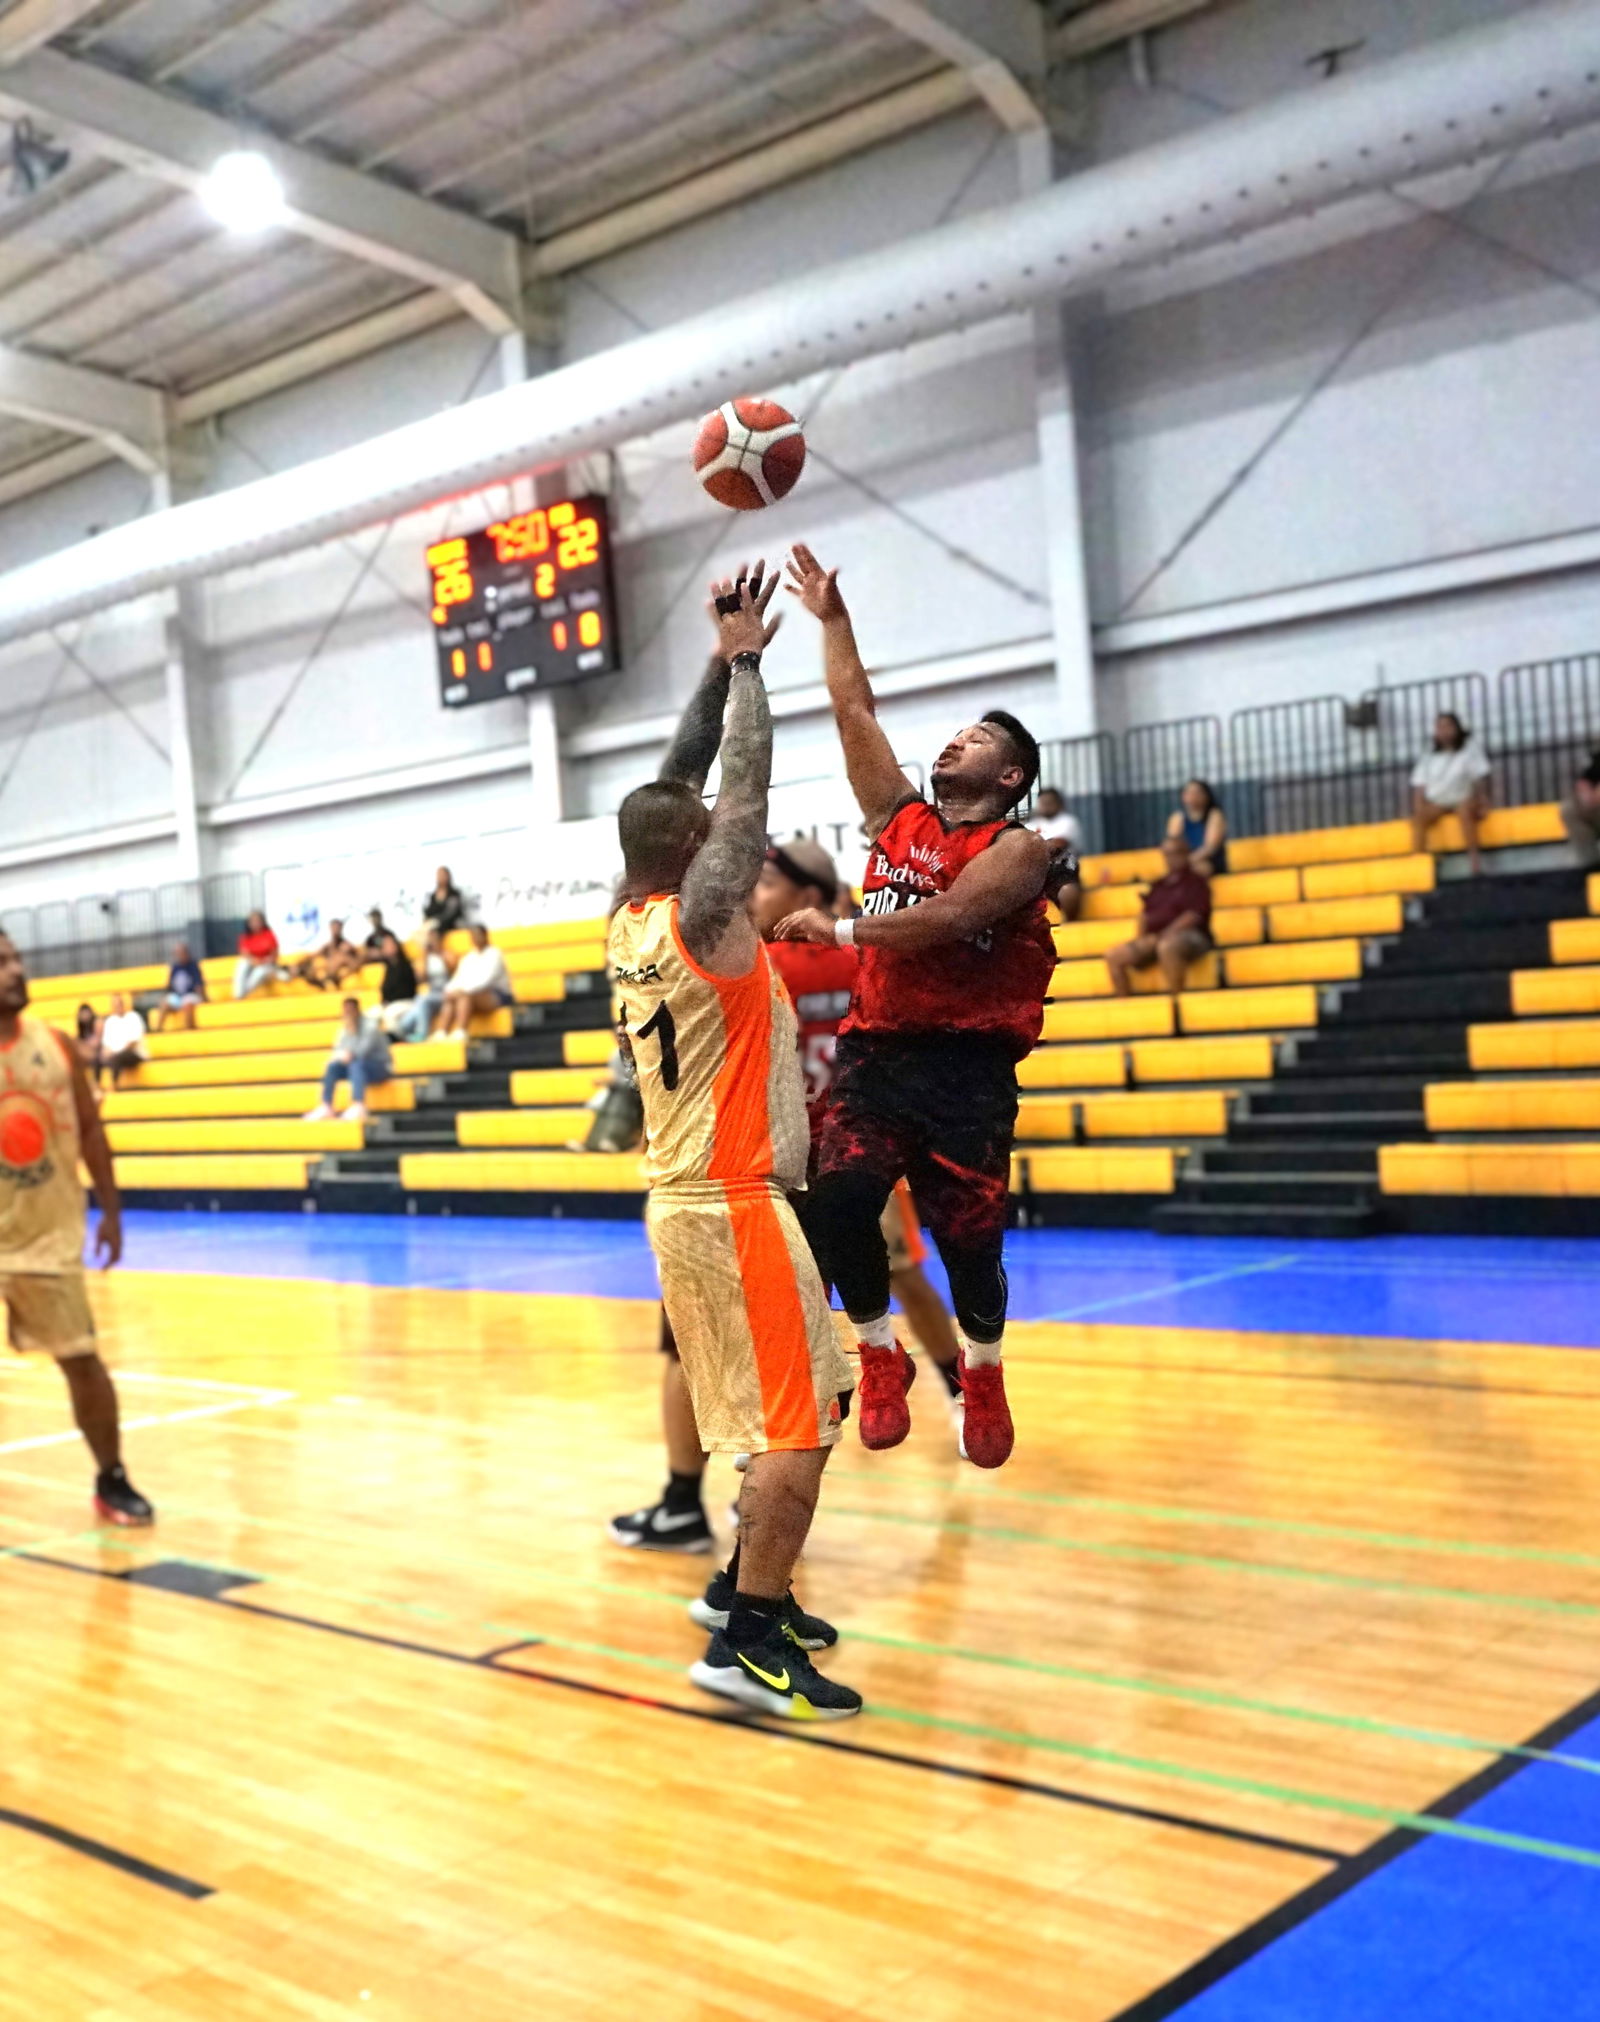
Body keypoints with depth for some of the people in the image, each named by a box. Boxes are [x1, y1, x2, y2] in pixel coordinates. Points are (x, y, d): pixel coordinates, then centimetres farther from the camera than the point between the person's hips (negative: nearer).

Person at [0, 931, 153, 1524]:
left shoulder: (55, 1043, 1)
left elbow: (87, 1125, 9)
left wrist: (110, 1209, 7)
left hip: (51, 1233, 2)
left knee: (81, 1358, 6)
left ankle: (112, 1480, 20)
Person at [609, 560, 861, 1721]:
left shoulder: (632, 922, 7)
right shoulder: (703, 916, -14)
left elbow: (684, 780, 14)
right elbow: (750, 785, -13)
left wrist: (725, 662, 14)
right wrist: (743, 658, -3)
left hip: (686, 1199, 9)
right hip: (735, 1205, -9)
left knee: (784, 1415, 19)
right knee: (802, 1426, -5)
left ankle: (759, 1594, 27)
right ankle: (748, 1642, -4)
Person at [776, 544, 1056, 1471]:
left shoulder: (1018, 850, -3)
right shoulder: (900, 819, 15)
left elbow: (944, 920, -19)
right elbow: (856, 712, 16)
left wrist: (837, 929, -18)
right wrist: (833, 619, 17)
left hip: (967, 1064, -4)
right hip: (877, 1050, 4)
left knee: (969, 1235, -2)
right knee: (841, 1203, -17)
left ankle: (985, 1374, 25)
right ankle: (881, 1358, 5)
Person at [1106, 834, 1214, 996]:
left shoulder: (1196, 881, 5)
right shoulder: (1159, 885, 23)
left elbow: (1193, 915, -8)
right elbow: (1145, 914, 21)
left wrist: (1164, 935, -16)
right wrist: (1141, 937, 1)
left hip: (1188, 936, -7)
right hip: (1154, 939, 7)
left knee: (1166, 947, -43)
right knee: (1113, 955, -12)